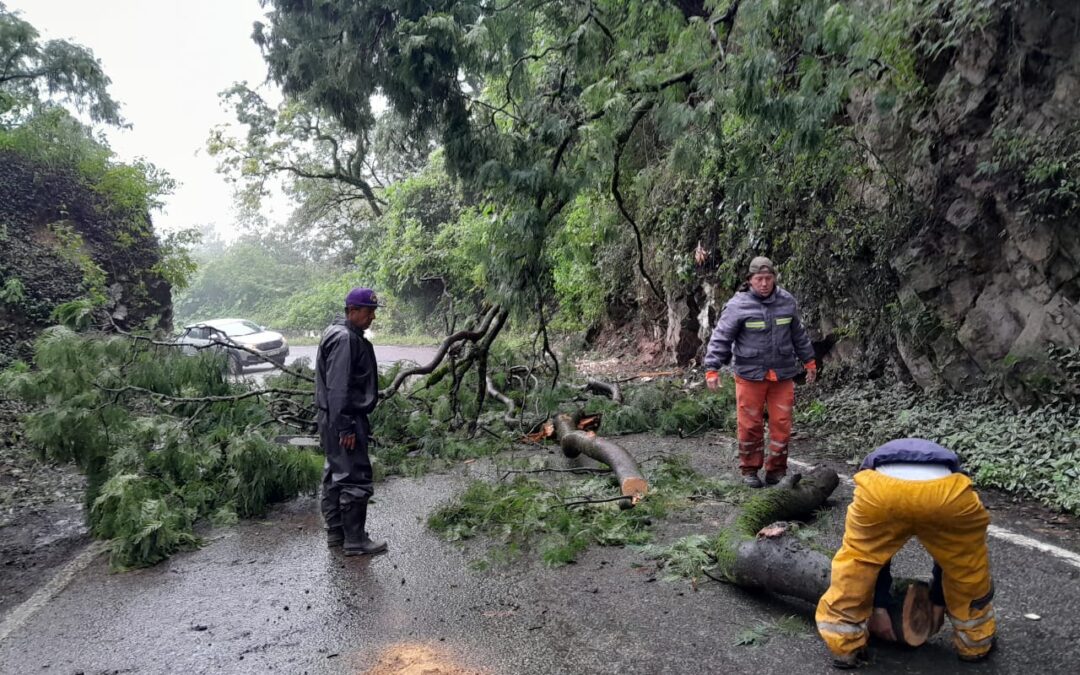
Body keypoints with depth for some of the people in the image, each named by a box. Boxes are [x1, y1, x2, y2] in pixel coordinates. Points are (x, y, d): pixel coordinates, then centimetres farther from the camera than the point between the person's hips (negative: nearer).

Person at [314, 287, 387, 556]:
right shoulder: (344, 338, -19)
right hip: (344, 420, -11)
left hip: (337, 419, 11)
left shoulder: (349, 336, 14)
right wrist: (345, 427, -24)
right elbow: (337, 388, -24)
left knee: (335, 475, 17)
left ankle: (335, 532, 28)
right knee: (355, 478, -4)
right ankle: (355, 540, 5)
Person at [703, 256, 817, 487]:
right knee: (750, 424, 3)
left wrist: (809, 362, 23)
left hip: (782, 375, 3)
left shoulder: (787, 302, 5)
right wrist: (712, 369, -13)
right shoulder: (737, 305, -9)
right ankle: (749, 470, 19)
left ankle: (776, 470, 20)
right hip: (750, 375, -3)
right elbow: (720, 338, -8)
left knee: (781, 423, 5)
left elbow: (799, 335, 17)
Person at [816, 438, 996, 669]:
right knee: (969, 567, 30)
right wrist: (938, 603, 56)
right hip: (944, 492, 1)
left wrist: (877, 606, 46)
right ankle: (975, 643, 44)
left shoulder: (874, 464, 42)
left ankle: (845, 646, 27)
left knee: (855, 561, 24)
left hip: (881, 488, -1)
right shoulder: (950, 483, 44)